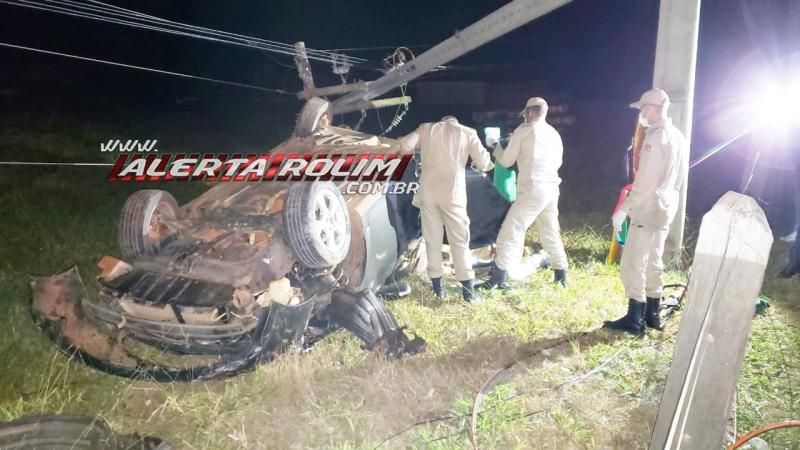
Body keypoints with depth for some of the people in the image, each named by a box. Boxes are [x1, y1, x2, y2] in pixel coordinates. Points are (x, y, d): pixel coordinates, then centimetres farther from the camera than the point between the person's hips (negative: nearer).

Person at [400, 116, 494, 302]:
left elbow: (405, 144, -1)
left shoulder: (427, 128, 10)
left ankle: (437, 286, 14)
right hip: (453, 193, -1)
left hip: (428, 192, 2)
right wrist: (475, 164, 26)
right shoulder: (467, 132, 7)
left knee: (432, 239, 10)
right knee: (459, 240, 4)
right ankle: (468, 289, 1)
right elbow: (484, 164, 3)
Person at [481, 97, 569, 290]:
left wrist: (495, 146, 20)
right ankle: (561, 276, 23)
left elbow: (506, 161, 0)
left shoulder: (523, 131, -3)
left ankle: (497, 279, -5)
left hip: (532, 190, -6)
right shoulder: (554, 134, 14)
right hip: (551, 189, 7)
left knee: (510, 231, -3)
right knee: (550, 233, 18)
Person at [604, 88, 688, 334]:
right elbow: (677, 178, 17)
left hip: (647, 209, -10)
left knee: (632, 264, -4)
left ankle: (634, 319, 0)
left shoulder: (656, 138, -18)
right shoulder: (678, 137, 12)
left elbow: (645, 182, -22)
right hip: (665, 208, 10)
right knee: (653, 262, 16)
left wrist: (623, 209, -20)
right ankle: (651, 314, 24)